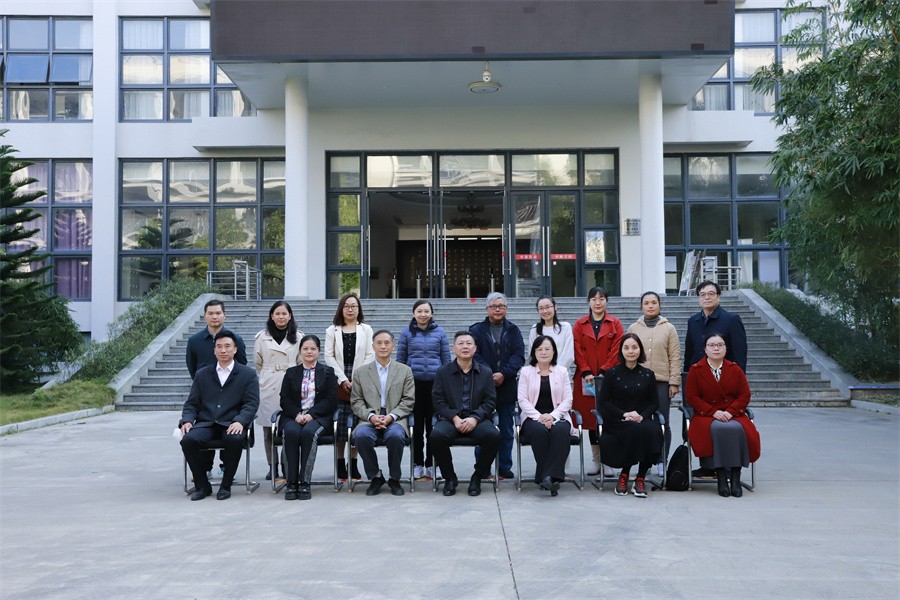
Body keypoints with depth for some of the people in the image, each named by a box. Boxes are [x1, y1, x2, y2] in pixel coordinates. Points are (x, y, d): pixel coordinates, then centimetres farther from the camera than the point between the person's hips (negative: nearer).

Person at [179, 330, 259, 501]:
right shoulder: (202, 374, 19)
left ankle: (226, 485, -14)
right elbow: (191, 403, 15)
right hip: (206, 423, 3)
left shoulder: (248, 374, 10)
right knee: (188, 439, -28)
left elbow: (251, 403, -1)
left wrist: (239, 421, -20)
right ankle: (202, 485, -8)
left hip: (232, 424, -2)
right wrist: (187, 420, -7)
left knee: (235, 439, -36)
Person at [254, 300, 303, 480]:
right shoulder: (262, 337, 7)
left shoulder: (298, 337, 6)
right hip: (268, 387, 1)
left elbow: (301, 363, 11)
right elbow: (257, 363, 15)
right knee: (268, 429, 4)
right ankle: (272, 466, 16)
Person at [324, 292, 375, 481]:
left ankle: (354, 464, 7)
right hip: (339, 383, 0)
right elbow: (329, 356, 3)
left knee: (358, 422, 0)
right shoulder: (332, 330, 10)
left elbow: (370, 356, 3)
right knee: (339, 422, -3)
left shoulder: (366, 330, 10)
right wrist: (343, 379, -7)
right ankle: (340, 464, 5)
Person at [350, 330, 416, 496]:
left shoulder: (405, 371, 13)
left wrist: (390, 416, -11)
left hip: (395, 419, -1)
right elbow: (356, 402, 9)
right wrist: (371, 416, -10)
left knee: (395, 436, -35)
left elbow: (408, 401, 6)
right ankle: (375, 477, -9)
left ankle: (394, 479, -10)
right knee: (361, 436, -32)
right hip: (370, 419, 1)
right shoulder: (361, 372, 15)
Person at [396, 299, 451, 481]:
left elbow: (446, 358, 10)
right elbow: (400, 359, 11)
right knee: (417, 424, 4)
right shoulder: (407, 333, 6)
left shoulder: (439, 332, 7)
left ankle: (431, 465, 11)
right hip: (414, 382, 0)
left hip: (435, 382, 0)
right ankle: (418, 464, 13)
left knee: (433, 424, 2)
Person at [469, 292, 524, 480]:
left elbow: (519, 356, -2)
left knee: (506, 431, 9)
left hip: (507, 386, 2)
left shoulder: (513, 331, 9)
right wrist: (489, 374, -19)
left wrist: (504, 374, -17)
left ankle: (505, 466, 19)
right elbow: (474, 355, -7)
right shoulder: (476, 330, 4)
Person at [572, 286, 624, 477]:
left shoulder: (615, 324, 6)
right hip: (587, 379, 1)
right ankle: (596, 461, 13)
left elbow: (617, 351, -1)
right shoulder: (579, 325, 9)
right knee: (590, 418, 4)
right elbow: (578, 351, 3)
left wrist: (603, 371, -11)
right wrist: (586, 372, -9)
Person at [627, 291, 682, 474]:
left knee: (663, 423, 2)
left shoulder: (669, 328, 6)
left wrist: (674, 382, -3)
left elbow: (675, 357, 3)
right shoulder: (633, 328, 10)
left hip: (662, 382, -1)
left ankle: (662, 462, 11)